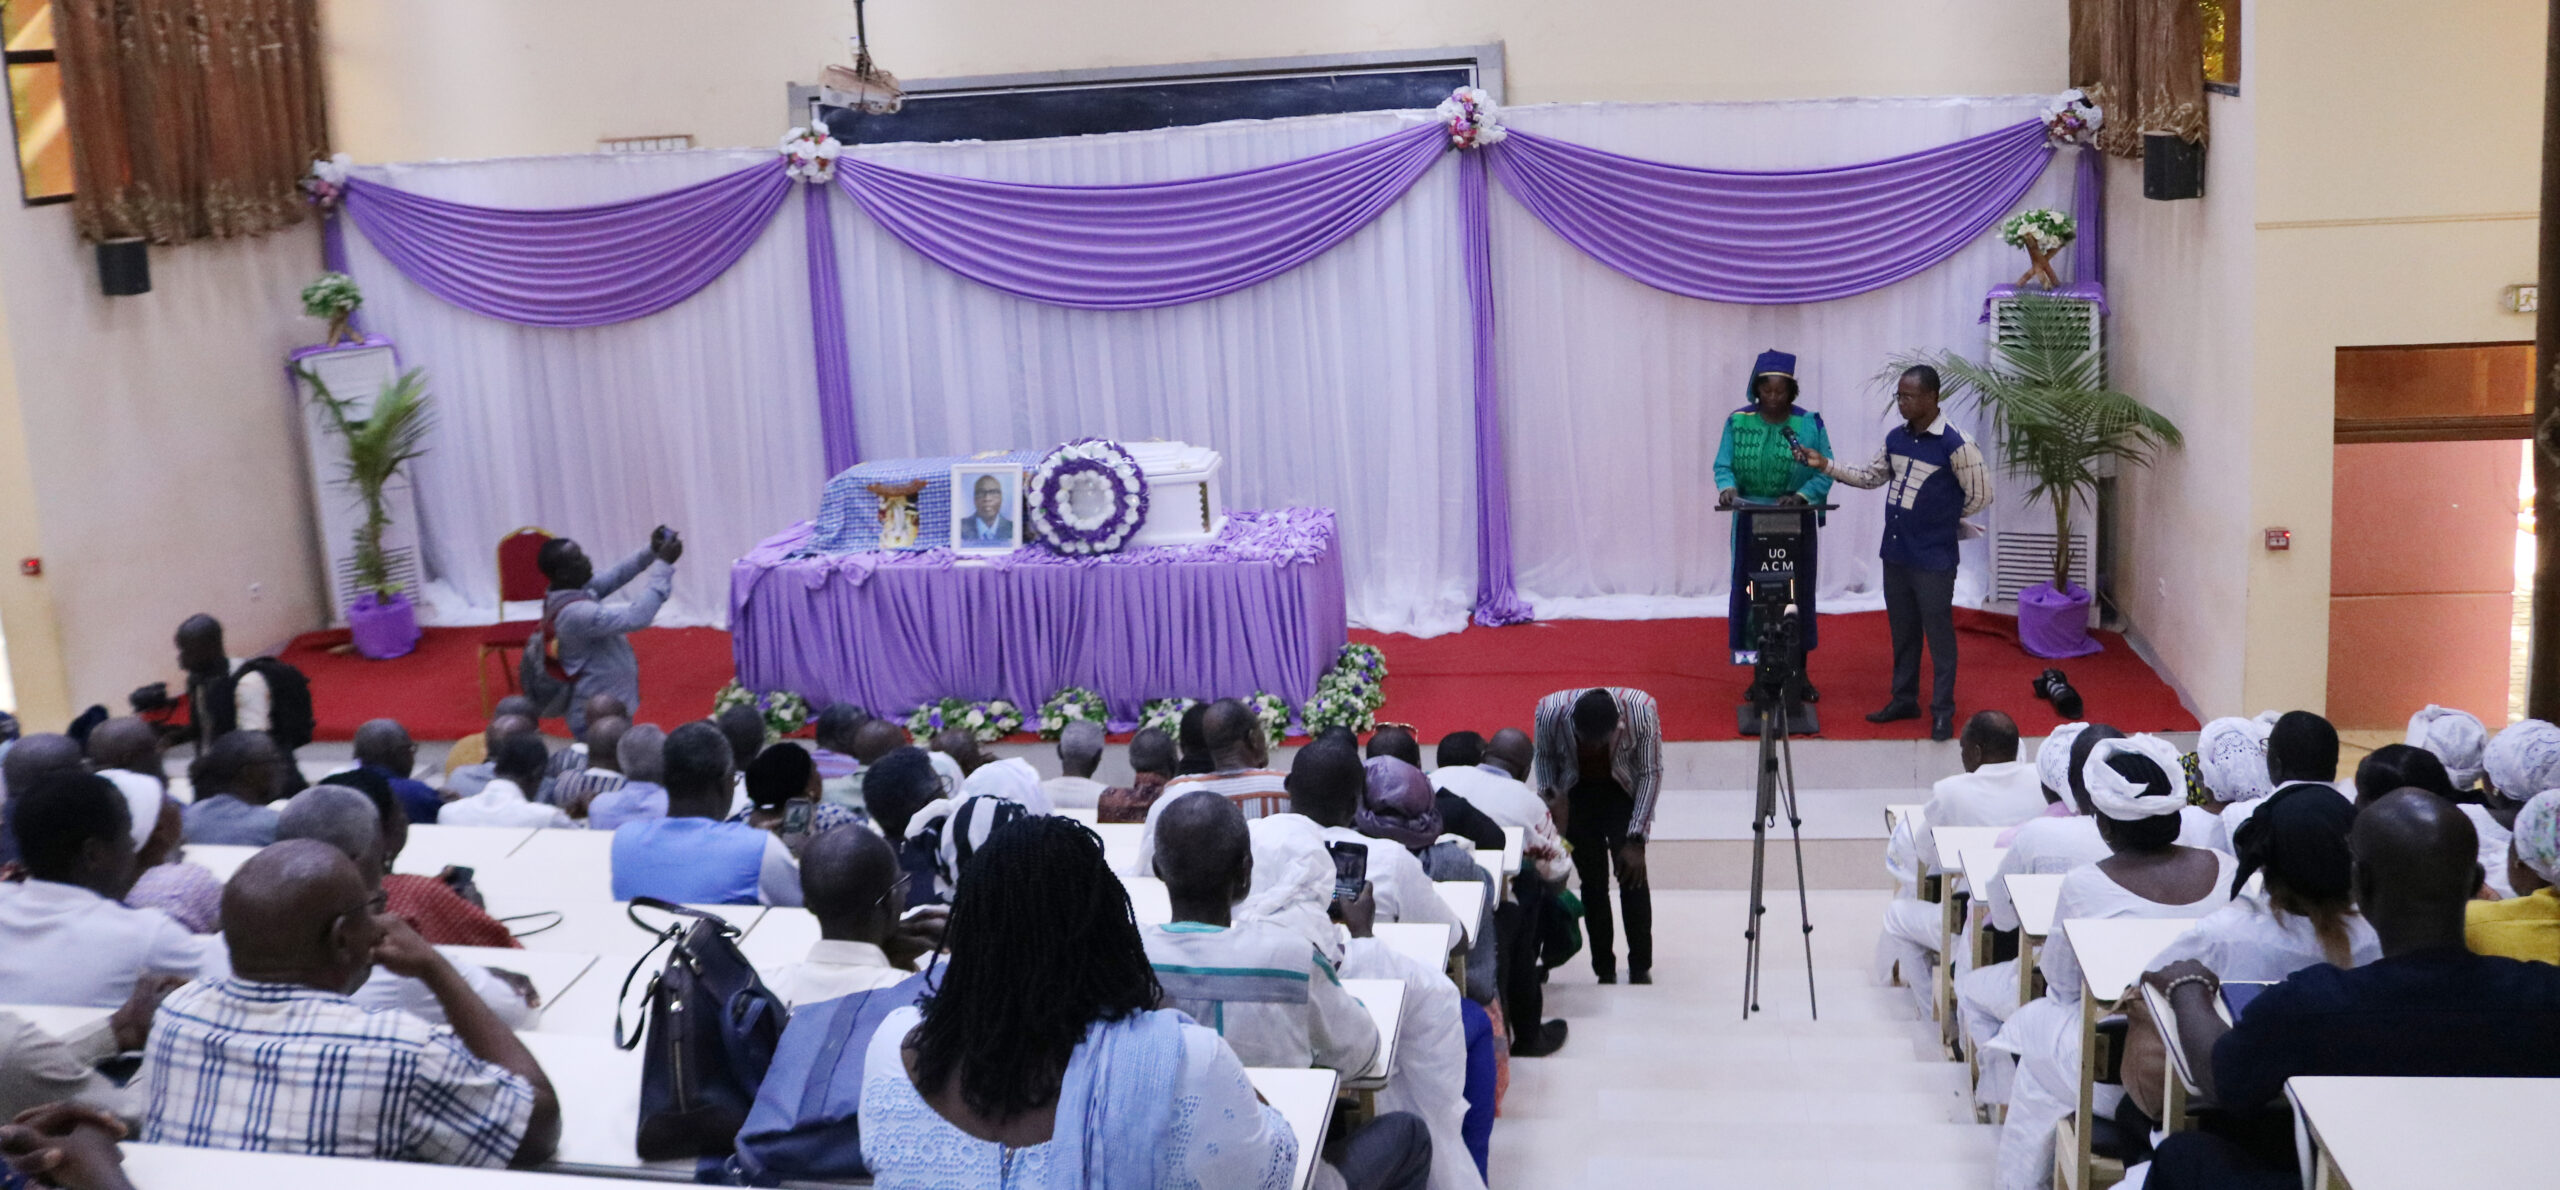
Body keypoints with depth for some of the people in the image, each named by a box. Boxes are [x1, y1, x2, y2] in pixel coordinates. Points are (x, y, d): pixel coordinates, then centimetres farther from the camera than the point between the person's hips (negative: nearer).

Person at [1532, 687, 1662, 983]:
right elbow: (1544, 755, -4)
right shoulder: (1551, 712, -29)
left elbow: (1651, 773, -16)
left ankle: (1640, 967, 3)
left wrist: (1636, 839, -18)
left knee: (1632, 875, -11)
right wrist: (1548, 790, -22)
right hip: (1576, 794, 1)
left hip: (1623, 791, -1)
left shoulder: (1641, 711, -31)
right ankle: (1604, 970, 9)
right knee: (1592, 881, -2)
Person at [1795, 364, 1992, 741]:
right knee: (1902, 632, 17)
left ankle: (1942, 712, 11)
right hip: (1895, 554, 7)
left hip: (1934, 559, -6)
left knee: (1939, 635, 3)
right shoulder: (1895, 437, 4)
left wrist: (1941, 519, 3)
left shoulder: (1955, 445, -16)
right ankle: (1904, 700, 29)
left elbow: (1981, 496, -8)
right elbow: (1871, 477, 16)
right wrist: (1826, 465, 6)